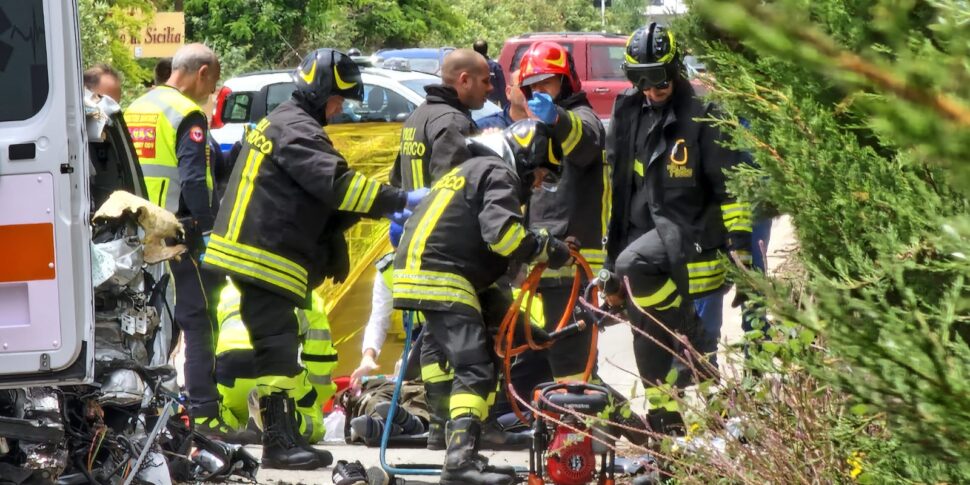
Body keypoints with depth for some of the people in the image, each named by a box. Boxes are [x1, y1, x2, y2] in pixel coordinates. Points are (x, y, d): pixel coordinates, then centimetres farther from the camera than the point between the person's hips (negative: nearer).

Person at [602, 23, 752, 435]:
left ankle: (688, 334, -16)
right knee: (648, 343, 4)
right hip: (642, 228, 6)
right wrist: (610, 260, 19)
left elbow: (730, 184, -6)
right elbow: (614, 188, 19)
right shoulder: (629, 115, 11)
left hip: (687, 229, -6)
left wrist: (739, 246, -12)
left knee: (635, 265, -35)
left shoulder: (700, 115, -7)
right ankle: (665, 423, 15)